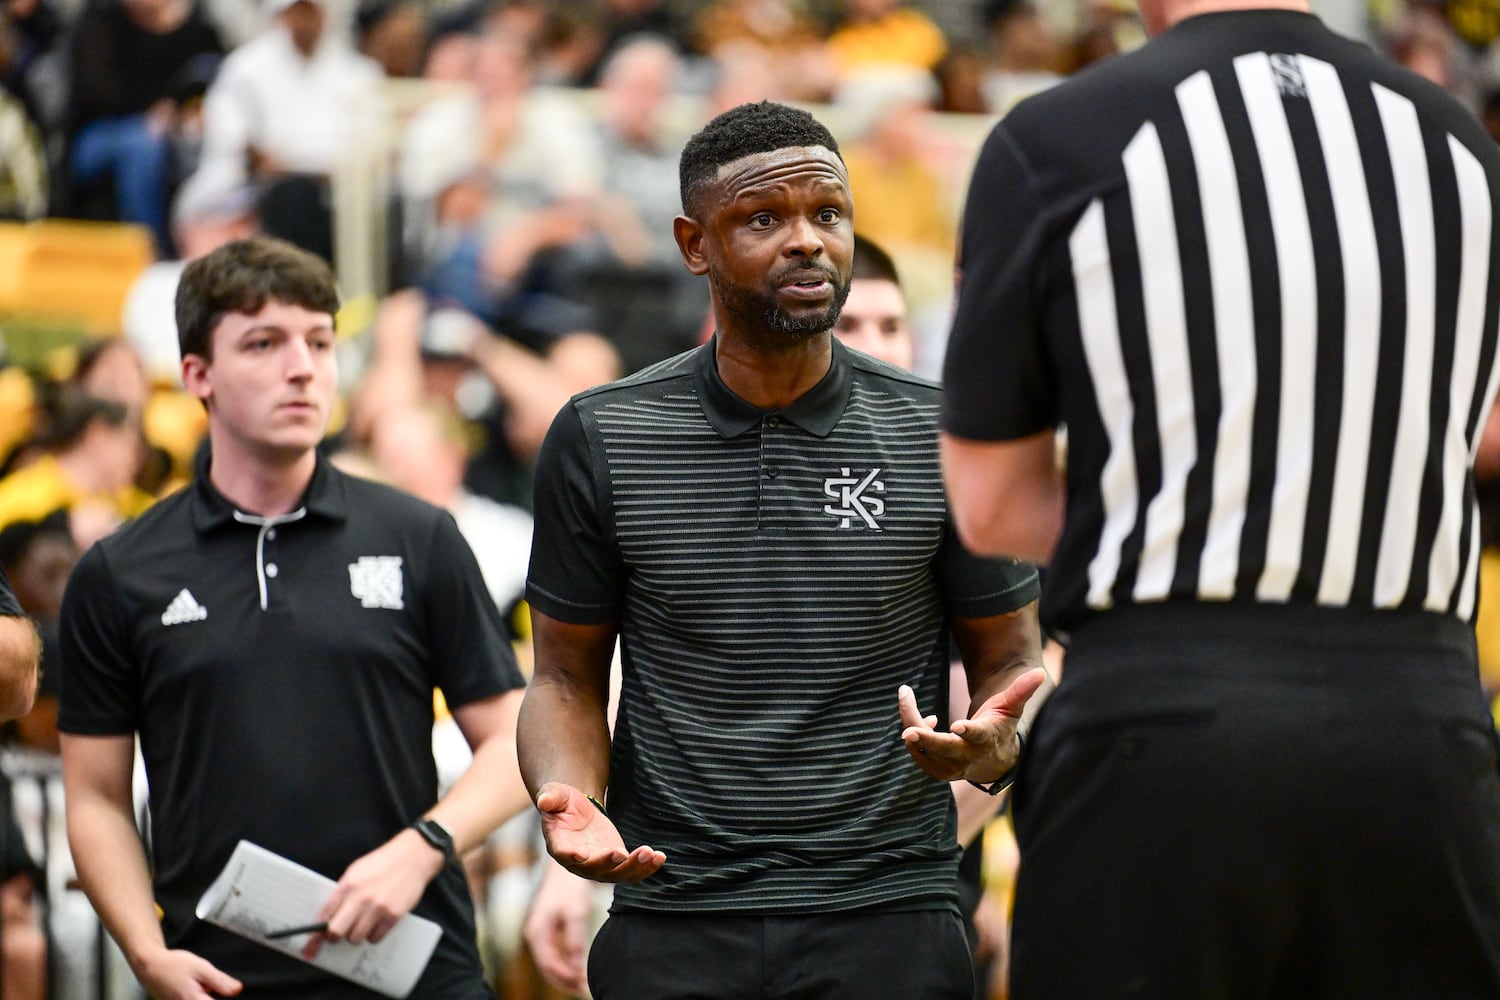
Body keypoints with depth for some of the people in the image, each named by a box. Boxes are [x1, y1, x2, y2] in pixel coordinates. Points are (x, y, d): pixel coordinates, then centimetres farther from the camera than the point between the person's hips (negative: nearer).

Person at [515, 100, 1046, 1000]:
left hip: (888, 917, -1)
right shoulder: (601, 442, 2)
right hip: (673, 923, 1)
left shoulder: (941, 437, 0)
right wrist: (568, 800, -13)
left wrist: (993, 747, -17)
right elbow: (569, 679, 8)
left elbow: (1011, 660, 6)